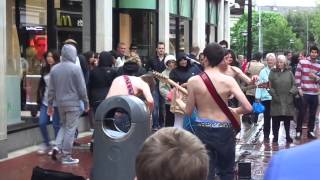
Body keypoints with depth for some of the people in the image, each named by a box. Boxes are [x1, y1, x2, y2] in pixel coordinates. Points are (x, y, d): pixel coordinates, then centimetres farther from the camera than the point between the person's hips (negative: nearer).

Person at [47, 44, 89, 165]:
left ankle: (58, 147, 2)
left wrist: (50, 105, 14)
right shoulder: (75, 68, -13)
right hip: (73, 103, -5)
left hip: (60, 103, 5)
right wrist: (86, 103, 1)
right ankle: (66, 156, 5)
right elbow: (82, 88, -10)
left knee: (64, 125, 22)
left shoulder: (54, 69, 3)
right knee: (70, 129, 2)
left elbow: (51, 89, 7)